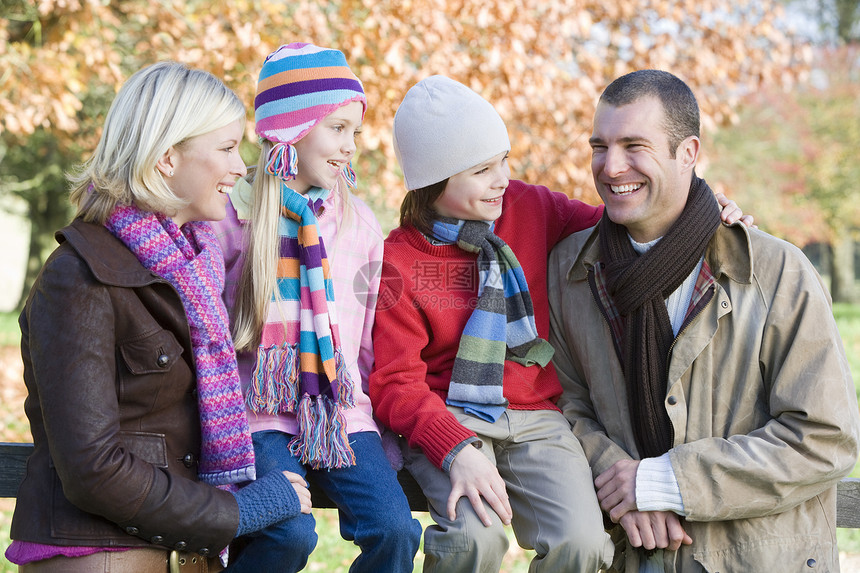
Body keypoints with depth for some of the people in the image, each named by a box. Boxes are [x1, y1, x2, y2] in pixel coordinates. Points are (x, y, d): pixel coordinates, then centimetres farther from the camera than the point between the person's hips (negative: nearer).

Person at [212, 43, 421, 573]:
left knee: (395, 529, -20)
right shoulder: (233, 216, -1)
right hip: (262, 411, -3)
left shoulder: (359, 222, 11)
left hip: (344, 411, 4)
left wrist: (376, 412, 8)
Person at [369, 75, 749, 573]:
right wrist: (455, 451, -25)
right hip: (450, 419, -3)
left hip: (537, 416, 3)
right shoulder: (398, 262, -5)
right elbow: (395, 382, -9)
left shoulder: (530, 208, 7)